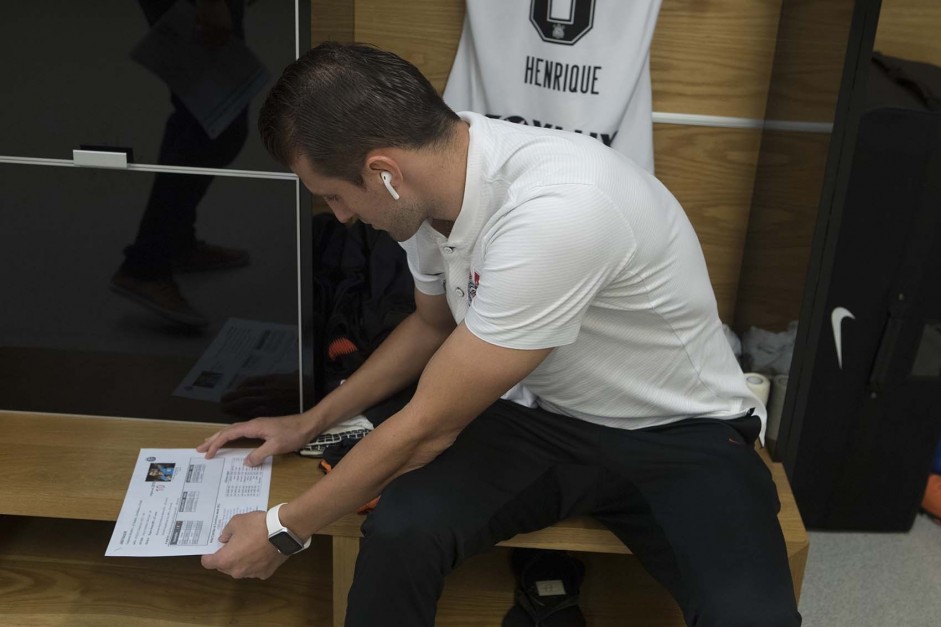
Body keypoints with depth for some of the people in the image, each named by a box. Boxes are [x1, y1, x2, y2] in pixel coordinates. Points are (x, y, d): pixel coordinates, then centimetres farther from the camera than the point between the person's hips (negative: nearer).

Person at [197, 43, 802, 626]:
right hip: (543, 416, 5)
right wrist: (311, 422, 15)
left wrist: (284, 530, -10)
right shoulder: (435, 179, -7)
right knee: (399, 531, -25)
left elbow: (428, 427, -23)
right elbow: (433, 324, 15)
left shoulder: (553, 212, -32)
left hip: (681, 431, -5)